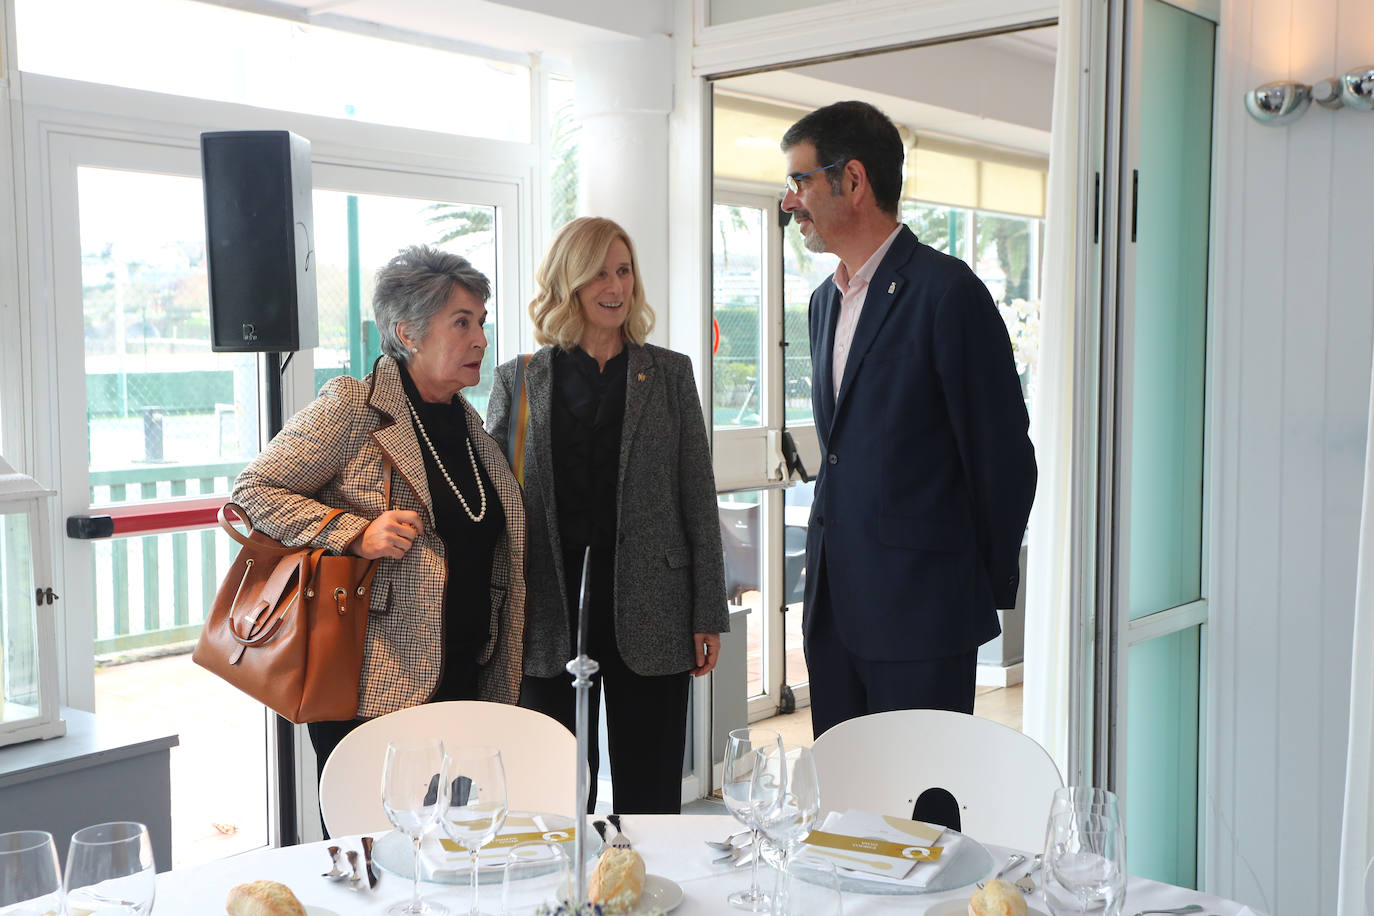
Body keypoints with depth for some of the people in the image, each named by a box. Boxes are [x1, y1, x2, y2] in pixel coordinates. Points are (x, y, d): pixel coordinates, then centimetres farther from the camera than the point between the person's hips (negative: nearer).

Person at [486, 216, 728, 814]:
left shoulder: (669, 373, 7)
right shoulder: (518, 381, 6)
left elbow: (698, 500, 5)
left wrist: (708, 615, 1)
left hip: (648, 616, 0)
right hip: (549, 619, 0)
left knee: (650, 797, 7)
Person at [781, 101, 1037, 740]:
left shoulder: (946, 291, -13)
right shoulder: (825, 301, 15)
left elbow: (1003, 456, -10)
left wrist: (987, 589, -2)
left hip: (920, 610, -8)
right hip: (835, 605, 8)